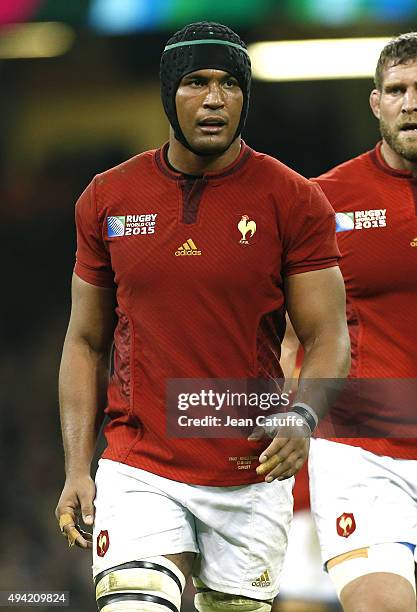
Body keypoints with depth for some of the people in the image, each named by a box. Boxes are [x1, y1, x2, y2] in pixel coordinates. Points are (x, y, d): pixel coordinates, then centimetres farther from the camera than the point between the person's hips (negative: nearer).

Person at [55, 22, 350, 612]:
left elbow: (328, 337, -2)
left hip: (252, 478, 0)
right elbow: (86, 342, 11)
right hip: (139, 471, 0)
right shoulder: (108, 199, 5)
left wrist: (304, 417, -23)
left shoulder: (294, 202, -2)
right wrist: (77, 468, 4)